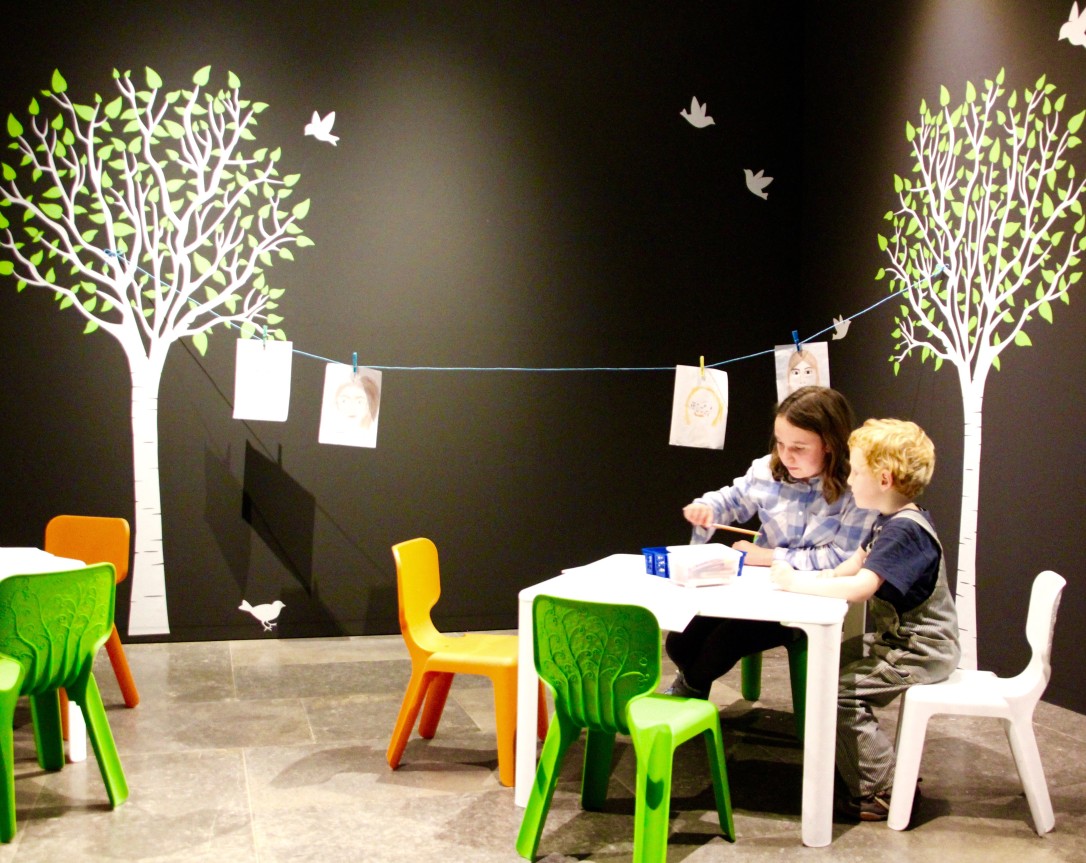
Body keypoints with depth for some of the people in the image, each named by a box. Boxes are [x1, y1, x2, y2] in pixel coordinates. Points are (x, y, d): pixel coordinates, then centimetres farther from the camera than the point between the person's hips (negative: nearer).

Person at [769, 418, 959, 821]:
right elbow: (850, 567, 14)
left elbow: (859, 587, -35)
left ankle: (880, 791, -4)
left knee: (841, 691, -18)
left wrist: (796, 582, -26)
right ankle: (860, 766, 25)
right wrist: (802, 575, -3)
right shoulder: (891, 522, 10)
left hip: (922, 651, -11)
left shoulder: (905, 531, -25)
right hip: (896, 638, 11)